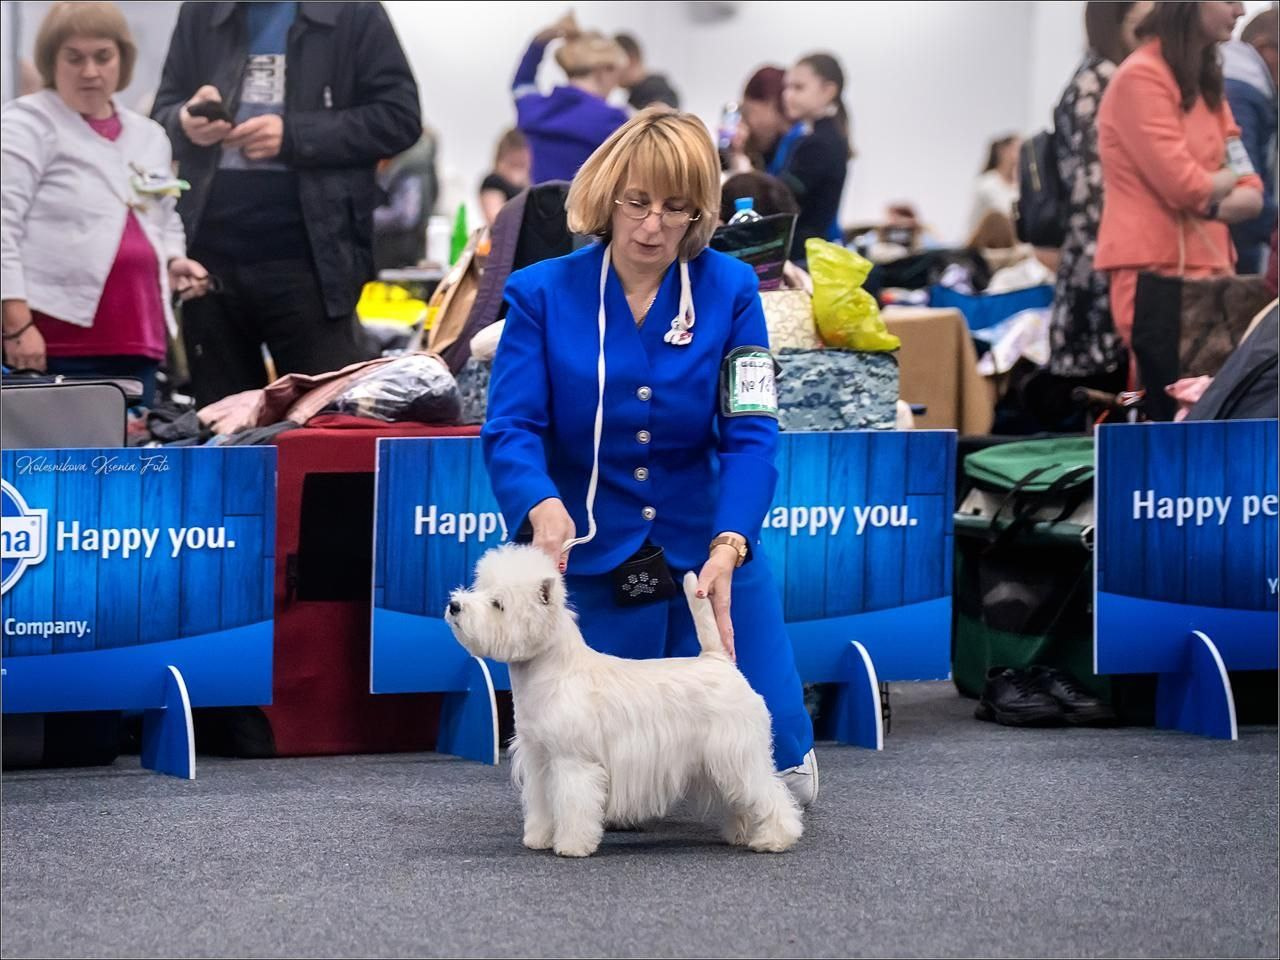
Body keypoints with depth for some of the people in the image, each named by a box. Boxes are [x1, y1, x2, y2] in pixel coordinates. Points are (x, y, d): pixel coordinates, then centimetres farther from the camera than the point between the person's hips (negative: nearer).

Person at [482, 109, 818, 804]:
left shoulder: (730, 291, -5)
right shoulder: (542, 293, -6)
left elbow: (750, 434, -12)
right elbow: (511, 428, -14)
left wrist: (728, 547, -29)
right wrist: (544, 506, -36)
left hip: (710, 551, 1)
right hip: (592, 559, -1)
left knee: (780, 770, -3)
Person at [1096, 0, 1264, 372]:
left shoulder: (1206, 82, 17)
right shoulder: (1141, 77, -11)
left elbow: (1251, 196, 10)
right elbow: (1183, 185, -18)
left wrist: (1209, 205, -10)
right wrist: (1225, 180, 2)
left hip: (1207, 269, 8)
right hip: (1157, 273, -8)